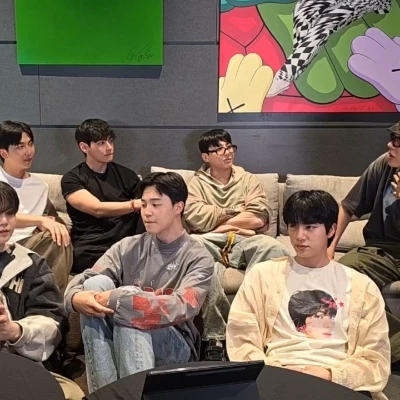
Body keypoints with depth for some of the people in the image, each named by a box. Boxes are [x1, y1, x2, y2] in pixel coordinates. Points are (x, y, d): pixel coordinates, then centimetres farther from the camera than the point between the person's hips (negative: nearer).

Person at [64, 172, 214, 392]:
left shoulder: (198, 258, -6)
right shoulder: (128, 247, 5)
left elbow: (181, 308, -23)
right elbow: (84, 280, -6)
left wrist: (115, 299, -29)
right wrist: (76, 297, -32)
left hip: (174, 345, -4)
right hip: (122, 341, 4)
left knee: (128, 304, -32)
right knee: (97, 283, -23)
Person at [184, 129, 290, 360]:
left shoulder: (248, 179, 23)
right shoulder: (197, 183, 18)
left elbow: (261, 218, 4)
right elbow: (196, 219, -3)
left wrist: (221, 223, 0)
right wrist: (239, 212, 4)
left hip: (245, 241, 2)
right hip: (211, 243, -1)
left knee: (277, 251, -33)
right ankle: (215, 336, -33)